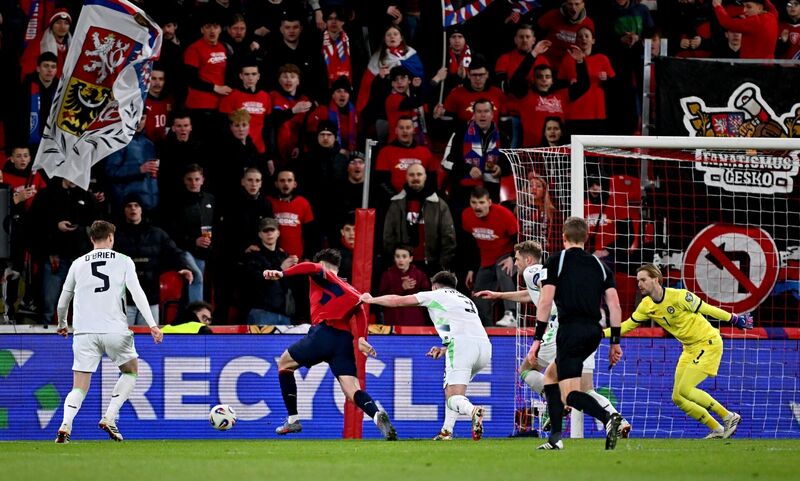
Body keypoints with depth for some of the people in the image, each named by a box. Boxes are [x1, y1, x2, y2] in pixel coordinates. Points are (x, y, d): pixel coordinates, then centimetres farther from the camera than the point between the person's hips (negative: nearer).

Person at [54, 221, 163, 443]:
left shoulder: (78, 264, 14)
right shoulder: (123, 261, 7)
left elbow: (63, 301, 21)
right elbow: (137, 293, -4)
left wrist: (62, 325, 39)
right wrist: (152, 325, -6)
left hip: (84, 332, 2)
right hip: (114, 330, -2)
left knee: (79, 387, 6)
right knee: (131, 371, 22)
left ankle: (65, 425, -19)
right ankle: (109, 418, 6)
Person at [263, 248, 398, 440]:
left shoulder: (323, 276, 13)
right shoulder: (351, 290, 28)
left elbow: (311, 268, -11)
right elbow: (359, 310, 10)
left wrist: (282, 274, -20)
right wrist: (361, 338, -2)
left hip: (323, 332, -5)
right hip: (345, 341, 5)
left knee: (284, 364, 20)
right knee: (352, 391, -4)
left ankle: (293, 420, 16)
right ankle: (377, 414, -36)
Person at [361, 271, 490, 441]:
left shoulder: (435, 295, 18)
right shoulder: (467, 301, 34)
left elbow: (398, 301, 21)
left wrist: (371, 299, 35)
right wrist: (443, 349, 32)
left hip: (462, 344, -7)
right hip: (485, 346, 7)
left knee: (453, 399, -12)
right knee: (450, 388, 26)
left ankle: (473, 411, -43)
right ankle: (447, 431, 14)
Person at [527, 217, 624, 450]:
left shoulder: (556, 261, 1)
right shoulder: (599, 265, 15)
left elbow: (545, 301, -7)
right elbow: (614, 305, 7)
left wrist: (537, 339, -5)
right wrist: (615, 342, 11)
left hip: (571, 330, -6)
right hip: (594, 331, 6)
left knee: (569, 395, -8)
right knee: (551, 375, 25)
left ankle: (608, 418, -36)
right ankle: (555, 437, 16)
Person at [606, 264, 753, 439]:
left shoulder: (678, 296, -21)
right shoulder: (646, 306, -1)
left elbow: (706, 309, -15)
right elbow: (627, 326, 8)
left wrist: (735, 319, -11)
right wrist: (600, 333, -3)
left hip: (708, 343, -8)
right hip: (690, 348, 8)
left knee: (684, 390, -18)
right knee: (678, 398, 1)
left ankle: (730, 417, -6)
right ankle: (717, 430, 11)